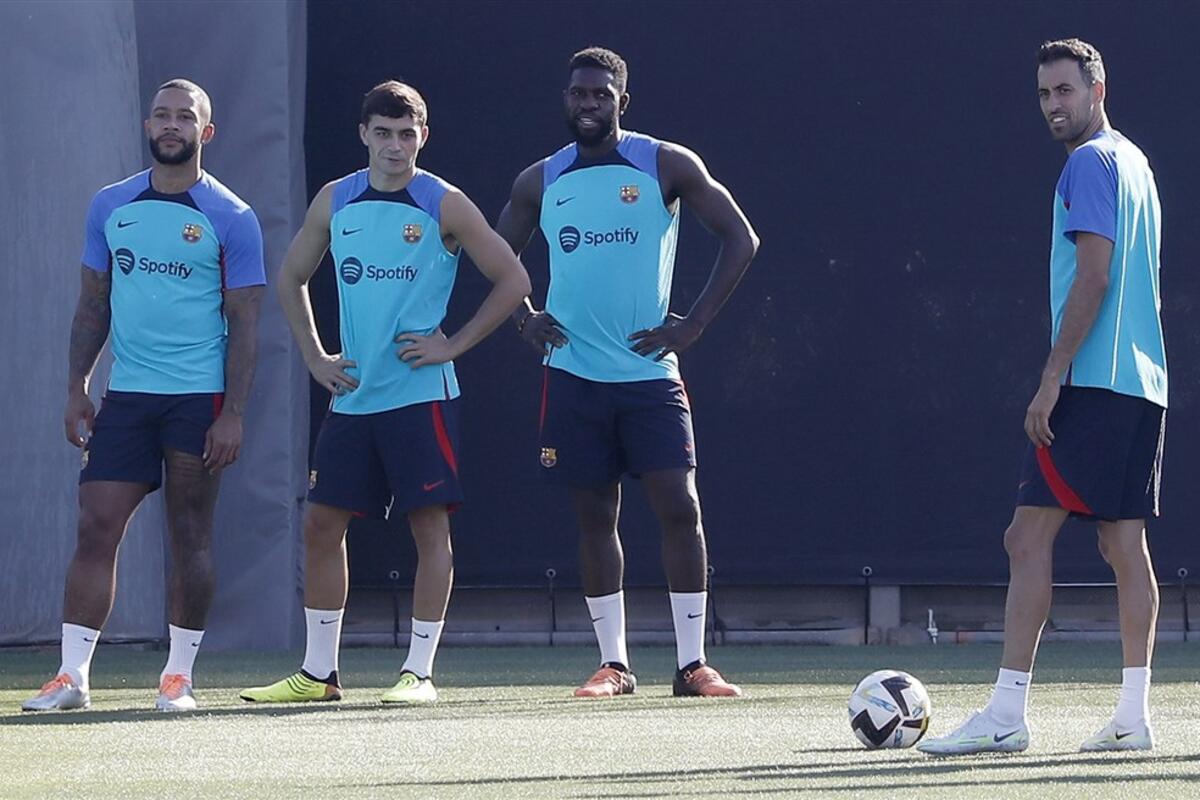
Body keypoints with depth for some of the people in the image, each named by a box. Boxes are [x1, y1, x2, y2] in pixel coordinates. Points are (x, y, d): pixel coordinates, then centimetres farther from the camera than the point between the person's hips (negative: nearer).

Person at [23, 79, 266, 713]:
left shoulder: (231, 219, -2)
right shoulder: (111, 206, 9)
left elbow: (243, 324, -3)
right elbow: (93, 304, 15)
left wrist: (233, 414, -10)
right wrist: (76, 388, 7)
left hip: (198, 399, -3)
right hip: (125, 396, 3)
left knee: (190, 537, 1)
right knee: (95, 528, -4)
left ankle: (178, 677, 10)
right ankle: (72, 676, -4)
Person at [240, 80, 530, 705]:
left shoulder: (444, 206, -5)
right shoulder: (335, 202, 7)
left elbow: (512, 282, -2)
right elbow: (292, 278, 21)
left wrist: (454, 344, -7)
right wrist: (314, 356, 11)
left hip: (421, 393, -5)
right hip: (351, 393, 5)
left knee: (430, 526, -4)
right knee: (322, 524, 3)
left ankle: (418, 672, 0)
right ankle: (318, 672, 11)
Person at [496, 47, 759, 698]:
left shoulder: (667, 166, -1)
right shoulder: (540, 182, 8)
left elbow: (740, 239, 1)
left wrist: (694, 324, -5)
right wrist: (524, 318, 7)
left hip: (650, 371, -2)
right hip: (574, 374, 2)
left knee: (680, 508, -9)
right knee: (595, 516, 5)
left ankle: (692, 663, -4)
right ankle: (613, 663, 11)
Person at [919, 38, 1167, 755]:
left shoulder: (1092, 163, -8)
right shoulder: (1134, 162, 20)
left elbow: (1093, 274, -16)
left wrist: (1053, 379, -17)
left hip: (1094, 382, -10)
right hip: (1142, 383, 10)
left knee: (1029, 536, -10)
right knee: (1124, 542, 7)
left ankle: (1007, 715, -14)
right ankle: (1134, 716, 4)